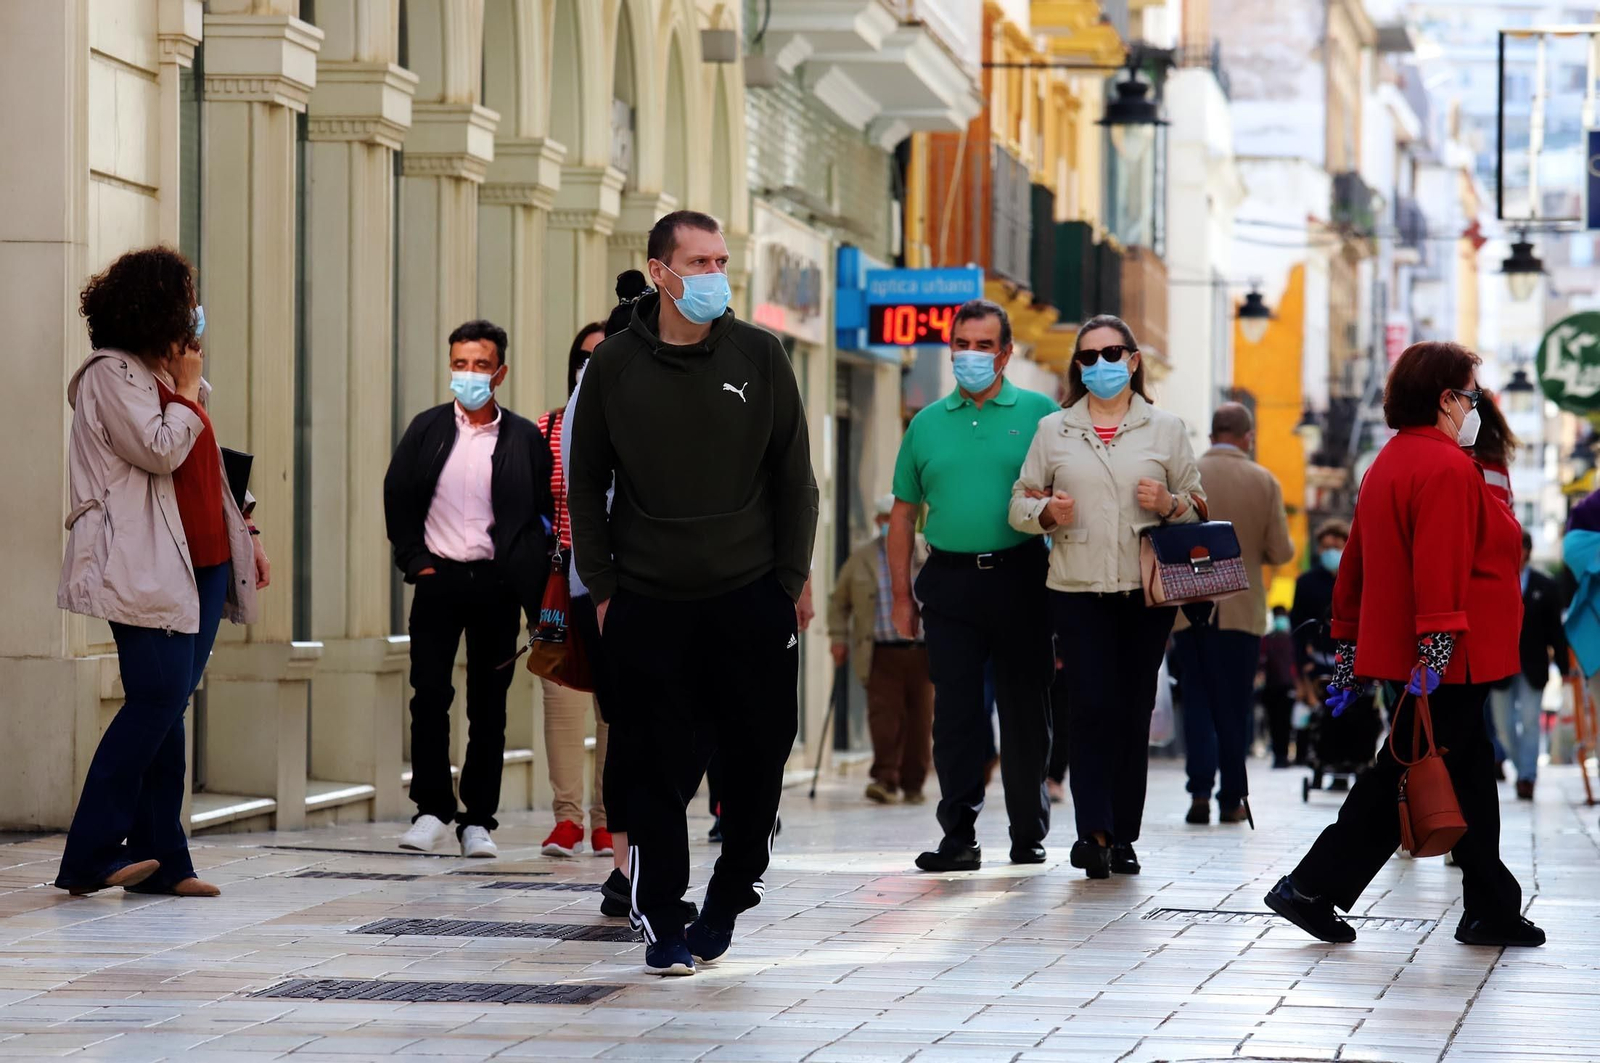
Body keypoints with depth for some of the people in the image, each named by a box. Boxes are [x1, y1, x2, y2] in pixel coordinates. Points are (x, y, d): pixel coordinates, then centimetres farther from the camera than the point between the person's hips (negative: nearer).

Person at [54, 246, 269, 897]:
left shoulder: (168, 377, 22)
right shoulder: (110, 374, -7)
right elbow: (161, 451, -18)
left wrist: (247, 536, 22)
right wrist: (187, 391, -4)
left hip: (205, 563, 9)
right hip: (146, 569, -9)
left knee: (167, 707, 5)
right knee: (158, 700, -16)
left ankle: (162, 861, 4)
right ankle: (90, 856, -13)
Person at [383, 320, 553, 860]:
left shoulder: (525, 439, 2)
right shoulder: (427, 430, 6)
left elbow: (542, 514, 4)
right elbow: (397, 497, 9)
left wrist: (531, 587, -4)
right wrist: (414, 559, -1)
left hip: (497, 584, 0)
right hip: (439, 578, 1)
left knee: (489, 707, 3)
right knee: (429, 696, -4)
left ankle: (478, 820, 9)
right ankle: (432, 811, 6)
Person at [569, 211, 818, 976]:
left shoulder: (757, 355, 2)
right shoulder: (615, 365, 1)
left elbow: (793, 475, 7)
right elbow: (586, 486, 8)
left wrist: (793, 577, 3)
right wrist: (602, 588, 3)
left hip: (752, 598, 1)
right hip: (649, 603, -1)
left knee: (761, 754, 3)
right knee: (661, 766, -1)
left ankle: (728, 898, 23)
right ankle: (663, 924, 8)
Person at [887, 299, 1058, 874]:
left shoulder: (1039, 413, 4)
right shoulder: (927, 424, 12)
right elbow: (903, 514, 15)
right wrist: (901, 596, 10)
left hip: (1020, 579, -2)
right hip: (951, 582, 2)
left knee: (1025, 709, 4)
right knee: (955, 712, -2)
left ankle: (1029, 835, 14)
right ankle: (959, 836, -2)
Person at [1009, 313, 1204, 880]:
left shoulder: (1166, 428, 10)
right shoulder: (1053, 430, 11)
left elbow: (1198, 507, 13)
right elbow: (1019, 505, 13)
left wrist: (1170, 505, -9)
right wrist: (1046, 512, -8)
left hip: (1147, 590, 0)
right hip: (1078, 589, 0)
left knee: (1134, 711, 2)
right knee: (1093, 706, -12)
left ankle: (1122, 837, 9)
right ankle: (1093, 831, -16)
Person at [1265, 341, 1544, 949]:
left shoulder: (1390, 463, 17)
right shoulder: (1446, 469, -15)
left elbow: (1356, 563, 20)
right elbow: (1440, 567, -24)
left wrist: (1348, 643, 23)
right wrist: (1436, 647, -29)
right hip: (1448, 663, -10)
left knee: (1470, 777, 12)